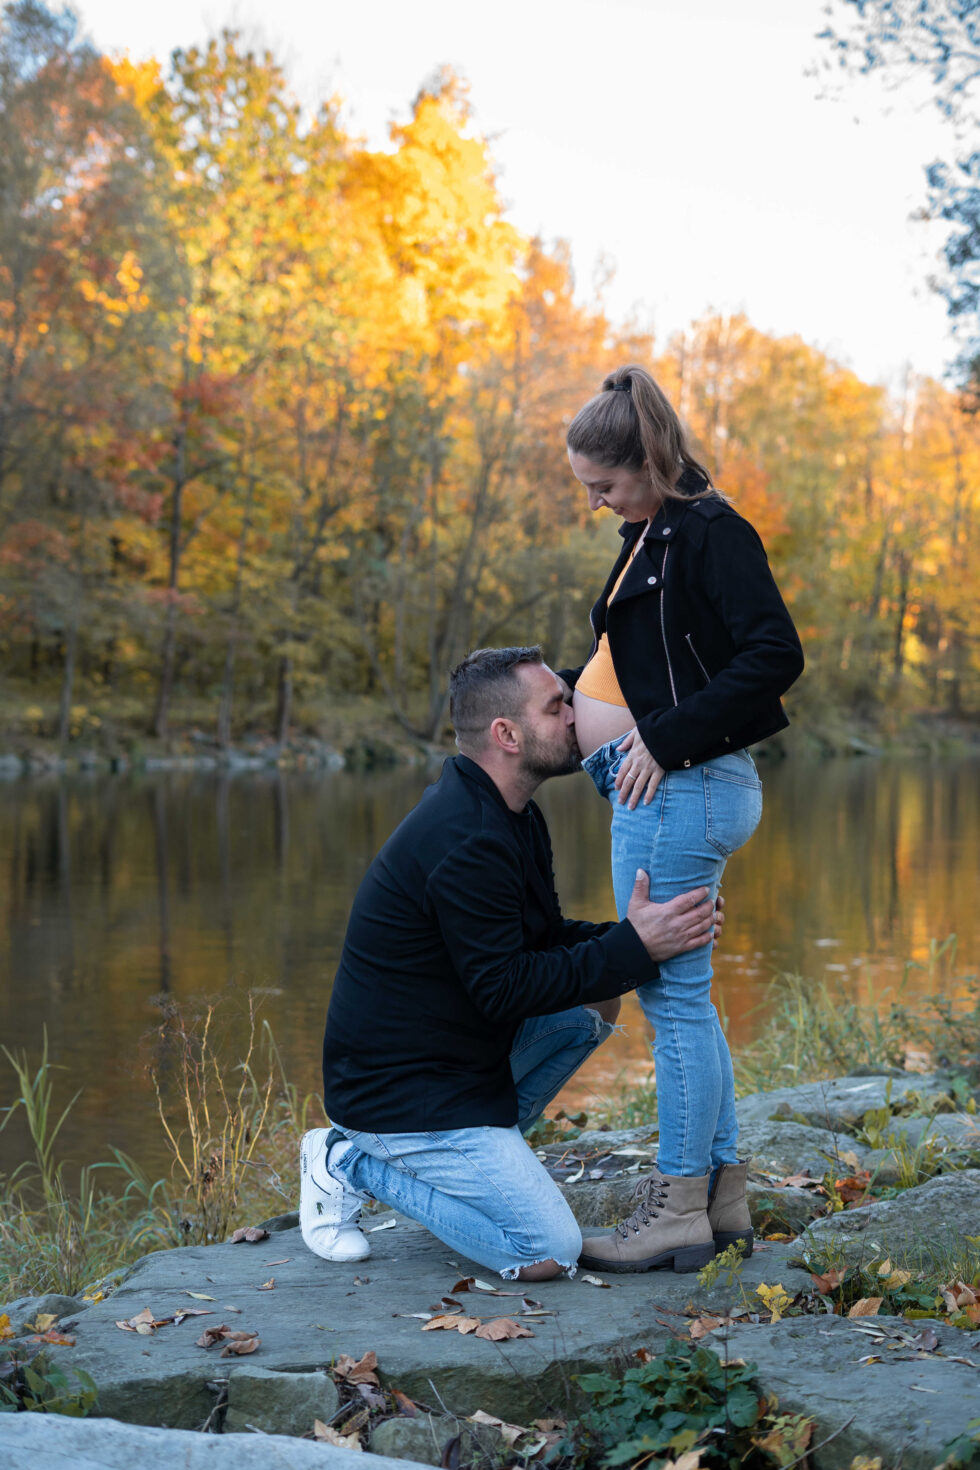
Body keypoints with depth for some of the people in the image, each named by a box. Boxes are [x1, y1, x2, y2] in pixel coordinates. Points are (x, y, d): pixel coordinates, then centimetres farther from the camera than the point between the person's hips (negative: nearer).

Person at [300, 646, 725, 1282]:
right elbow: (504, 989, -23)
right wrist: (632, 948, -23)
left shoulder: (508, 817, 8)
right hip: (398, 1092, -10)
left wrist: (644, 934, -1)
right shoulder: (468, 842, -25)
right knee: (550, 1252, -13)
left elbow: (542, 937, 15)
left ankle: (478, 1148, 9)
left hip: (460, 1052, 10)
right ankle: (357, 1164, -1)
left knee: (595, 1001, 7)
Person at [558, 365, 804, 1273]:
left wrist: (666, 738, -22)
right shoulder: (653, 537, 17)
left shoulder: (709, 532, -12)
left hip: (684, 790, -10)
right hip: (657, 794, 10)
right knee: (675, 995, 14)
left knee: (674, 994, -3)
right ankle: (721, 1194, 23)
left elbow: (776, 655, -22)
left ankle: (679, 1202, 7)